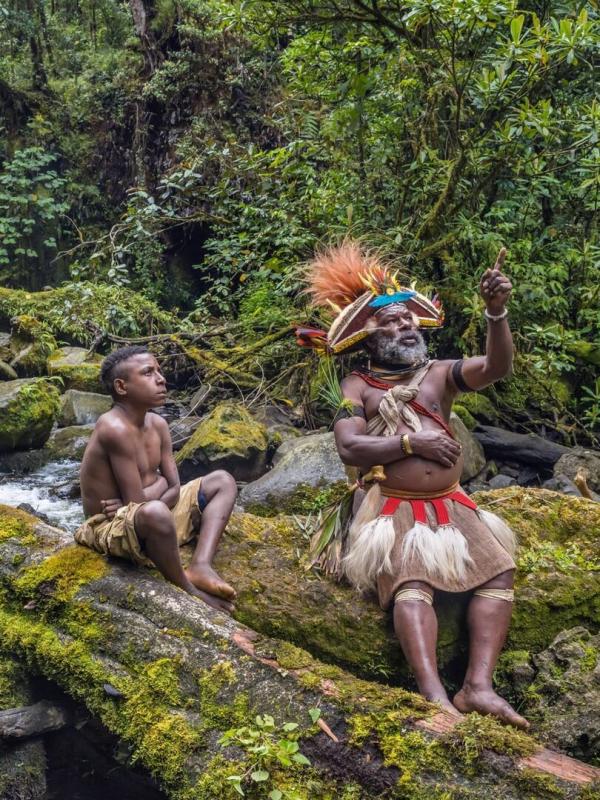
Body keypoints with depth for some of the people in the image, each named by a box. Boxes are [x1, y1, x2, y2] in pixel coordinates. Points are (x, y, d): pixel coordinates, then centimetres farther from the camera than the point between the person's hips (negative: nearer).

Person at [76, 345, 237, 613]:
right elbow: (138, 501, -25)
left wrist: (137, 503, -16)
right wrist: (159, 483, -6)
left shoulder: (157, 424, 2)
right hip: (112, 530, -9)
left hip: (140, 518, 9)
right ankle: (186, 589, -14)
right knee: (155, 513, -43)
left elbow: (174, 490, 0)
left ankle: (200, 565, -14)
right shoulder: (115, 428, -23)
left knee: (222, 481, 8)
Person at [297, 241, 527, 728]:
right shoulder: (357, 386, 7)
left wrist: (496, 313, -21)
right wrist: (411, 441, -13)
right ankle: (434, 696, -41)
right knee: (412, 583, -29)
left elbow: (496, 367, -5)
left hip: (450, 504, 4)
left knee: (500, 573, -18)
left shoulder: (440, 373, 13)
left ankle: (478, 687, -25)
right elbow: (349, 448, -7)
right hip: (392, 505, -3)